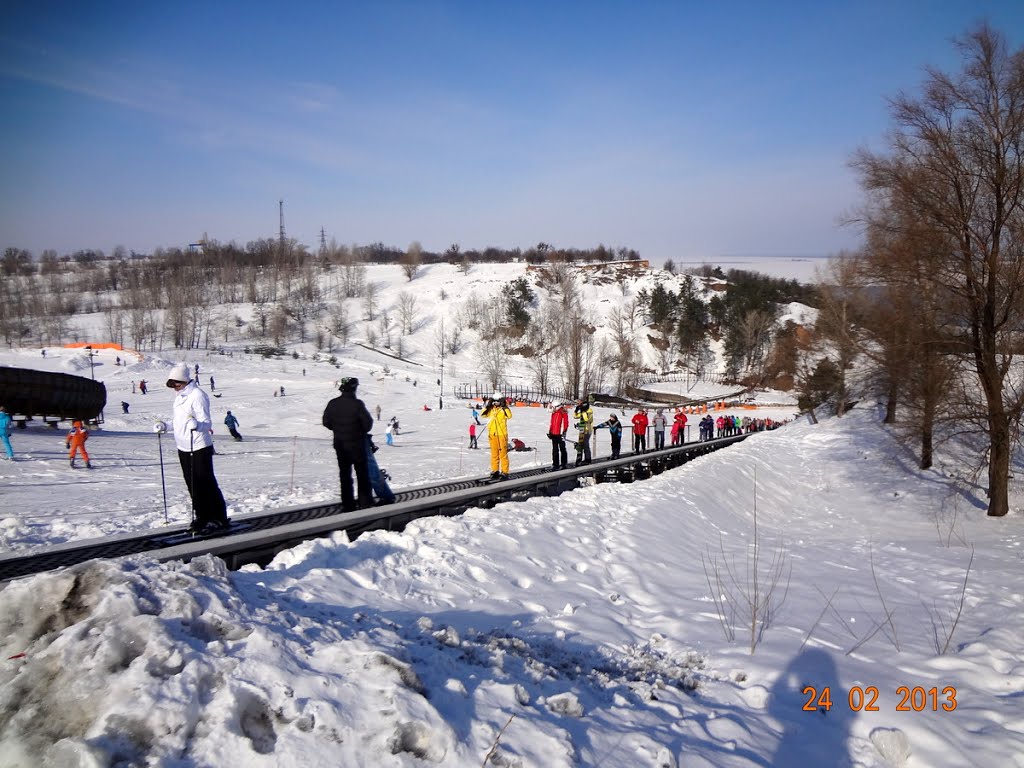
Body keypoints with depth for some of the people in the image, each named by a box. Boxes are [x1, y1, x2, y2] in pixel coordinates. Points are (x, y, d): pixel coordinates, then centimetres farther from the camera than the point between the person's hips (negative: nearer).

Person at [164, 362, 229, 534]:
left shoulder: (197, 395, -15)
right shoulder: (179, 396, 12)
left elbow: (207, 423, -21)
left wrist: (197, 424, -40)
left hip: (199, 447, -9)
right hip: (183, 447, 9)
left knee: (207, 484, -4)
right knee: (192, 485, 13)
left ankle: (219, 519, 3)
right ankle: (202, 517, 24)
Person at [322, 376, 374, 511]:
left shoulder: (333, 404, -4)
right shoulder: (357, 404, -18)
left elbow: (326, 422, 3)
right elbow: (368, 422, -14)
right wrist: (363, 431, 7)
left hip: (340, 444, 4)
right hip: (356, 444, -4)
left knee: (345, 474, 11)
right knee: (362, 473, 10)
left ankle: (348, 504, 12)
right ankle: (364, 500, 11)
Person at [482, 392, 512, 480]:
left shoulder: (504, 409, -2)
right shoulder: (490, 409, 10)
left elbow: (509, 416, -19)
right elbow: (483, 415, -2)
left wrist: (504, 406, -20)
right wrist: (487, 405, -7)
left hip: (502, 434, -4)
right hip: (492, 434, 4)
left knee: (503, 453, -3)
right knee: (494, 453, 10)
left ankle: (504, 472, -1)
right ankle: (495, 471, 18)